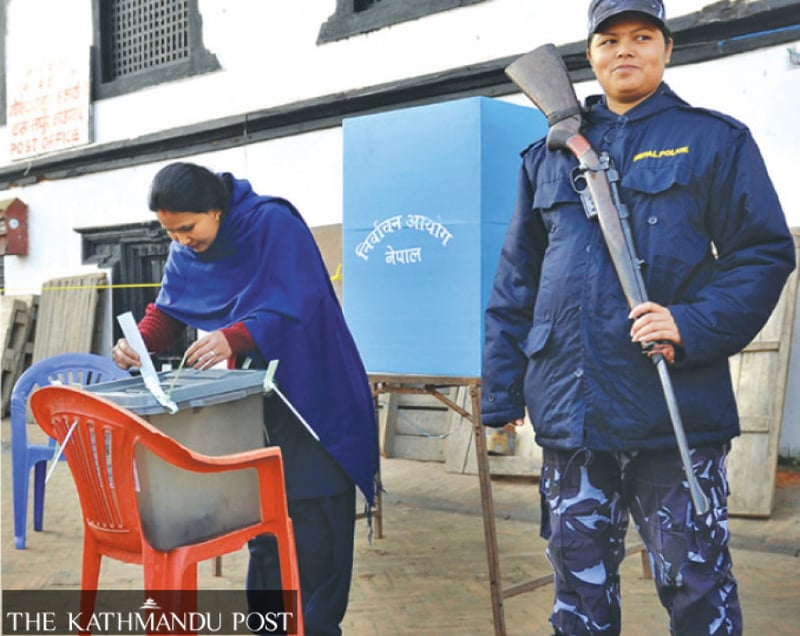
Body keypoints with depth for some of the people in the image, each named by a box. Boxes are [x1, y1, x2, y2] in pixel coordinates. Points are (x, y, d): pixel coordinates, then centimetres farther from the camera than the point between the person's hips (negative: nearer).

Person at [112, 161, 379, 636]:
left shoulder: (274, 223, -18)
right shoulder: (186, 251, 3)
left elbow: (297, 303, -26)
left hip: (310, 391, -6)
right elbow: (168, 309, 6)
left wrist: (233, 339, -39)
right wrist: (140, 342, -16)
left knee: (312, 516, -4)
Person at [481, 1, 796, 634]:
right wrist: (501, 391, 9)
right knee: (580, 582, 13)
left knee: (696, 584, 4)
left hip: (677, 410, -3)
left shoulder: (715, 140, 6)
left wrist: (693, 324, -16)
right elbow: (515, 283, 14)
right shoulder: (548, 155, 15)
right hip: (569, 410, 4)